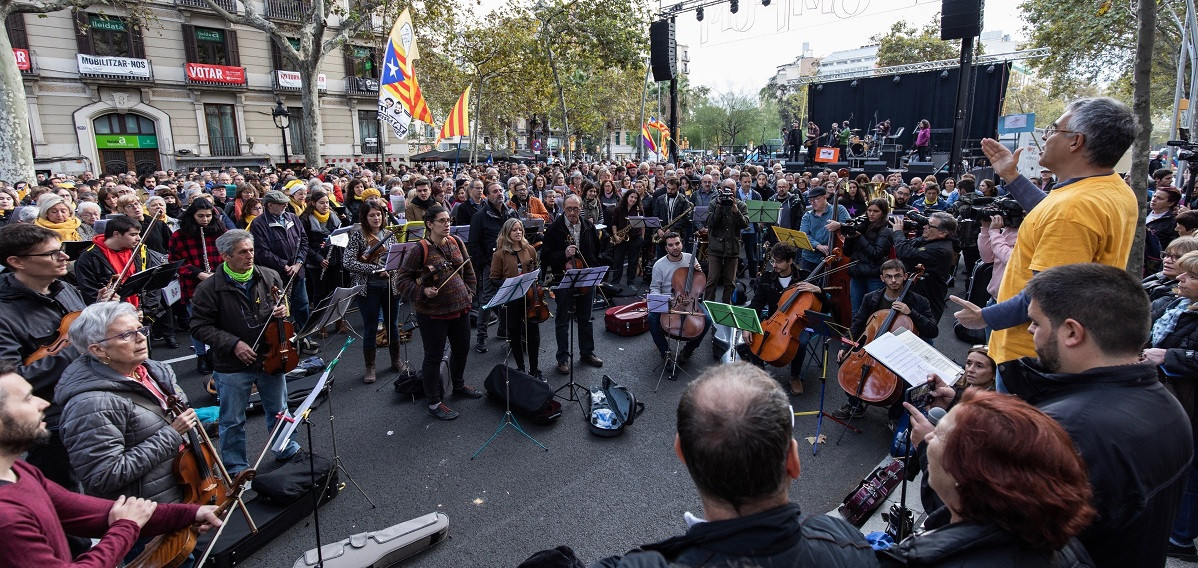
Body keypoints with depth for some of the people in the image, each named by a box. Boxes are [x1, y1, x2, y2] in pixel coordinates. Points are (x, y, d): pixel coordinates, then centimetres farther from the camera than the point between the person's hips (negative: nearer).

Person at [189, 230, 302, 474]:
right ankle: (236, 468, 30)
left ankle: (287, 451, 42)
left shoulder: (270, 277, -3)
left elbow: (283, 303, 14)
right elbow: (200, 327, -11)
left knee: (279, 410, 21)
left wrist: (283, 310, -10)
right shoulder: (210, 288, -14)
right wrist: (233, 344, -20)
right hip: (232, 366, -3)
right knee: (233, 421, 12)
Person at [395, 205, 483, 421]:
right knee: (434, 356, 5)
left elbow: (468, 271, 17)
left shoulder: (456, 243, 3)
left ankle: (459, 385, 45)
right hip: (432, 312, -6)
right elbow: (403, 280, -10)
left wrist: (469, 291, 6)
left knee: (462, 348, 20)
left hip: (460, 307, 6)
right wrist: (423, 292, -23)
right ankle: (434, 403, 19)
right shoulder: (420, 249, -14)